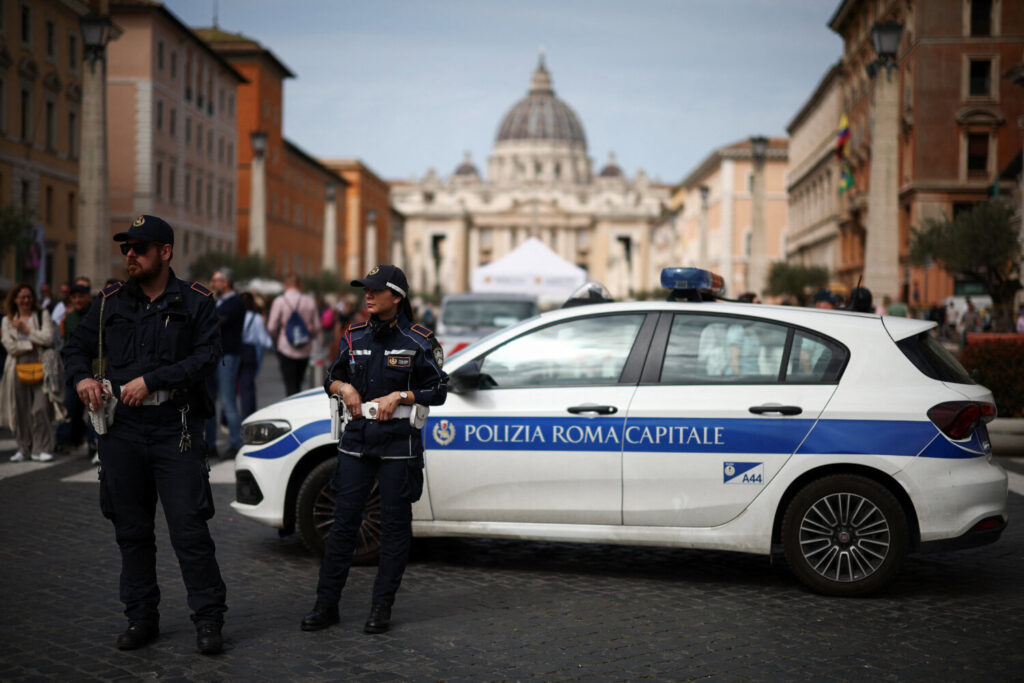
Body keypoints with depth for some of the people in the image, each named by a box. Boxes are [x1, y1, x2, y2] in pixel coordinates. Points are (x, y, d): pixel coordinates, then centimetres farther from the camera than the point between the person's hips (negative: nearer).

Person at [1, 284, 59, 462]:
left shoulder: (42, 315, 9)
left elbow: (48, 338, -6)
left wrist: (26, 329, -4)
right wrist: (32, 344, -6)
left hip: (41, 368, -2)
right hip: (19, 368, 2)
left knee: (41, 409, -9)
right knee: (21, 409, 3)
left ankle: (41, 449, -4)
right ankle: (23, 448, 15)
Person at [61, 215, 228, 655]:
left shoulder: (195, 302, 2)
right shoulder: (110, 302, 11)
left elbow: (207, 356, -8)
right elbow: (77, 346, 17)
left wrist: (150, 381, -15)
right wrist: (81, 377, -6)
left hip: (175, 428, -4)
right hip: (122, 429, 4)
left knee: (189, 528, -6)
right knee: (131, 530, 10)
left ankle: (208, 619, 3)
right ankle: (141, 618, 21)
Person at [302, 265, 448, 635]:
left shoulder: (419, 341, -3)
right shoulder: (355, 337, 8)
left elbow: (438, 391, -1)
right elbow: (331, 377, 19)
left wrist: (399, 396, -13)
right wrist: (344, 387, -2)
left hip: (399, 443, -3)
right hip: (357, 439, 3)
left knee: (395, 524, 3)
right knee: (343, 521, 2)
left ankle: (381, 607, 13)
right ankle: (326, 604, 10)